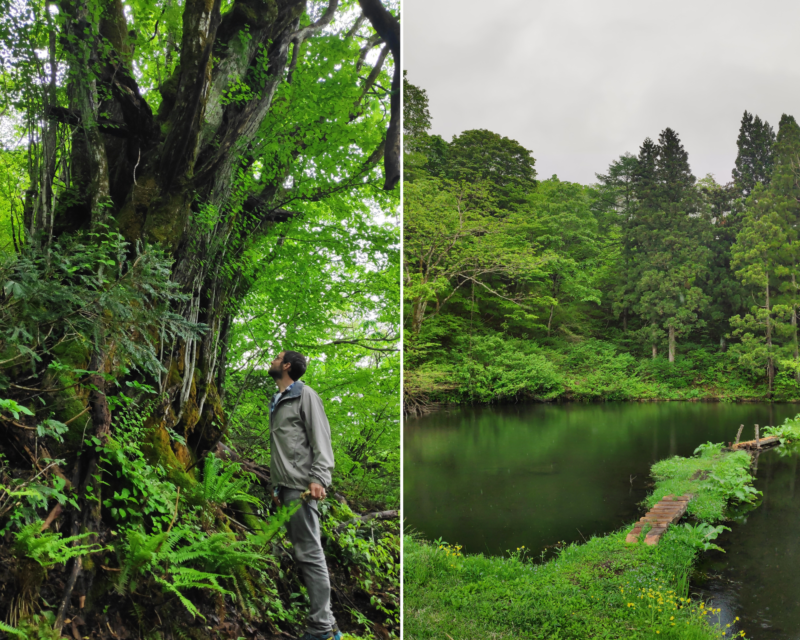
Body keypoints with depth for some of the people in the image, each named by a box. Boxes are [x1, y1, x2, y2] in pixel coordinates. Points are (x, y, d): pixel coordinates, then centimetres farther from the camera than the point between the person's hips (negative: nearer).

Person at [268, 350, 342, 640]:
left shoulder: (305, 395, -1)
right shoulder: (276, 402, 23)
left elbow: (321, 440, -10)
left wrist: (319, 478, -21)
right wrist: (276, 485, 19)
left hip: (302, 486, -9)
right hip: (284, 488, 9)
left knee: (309, 554, -10)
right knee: (299, 553, 9)